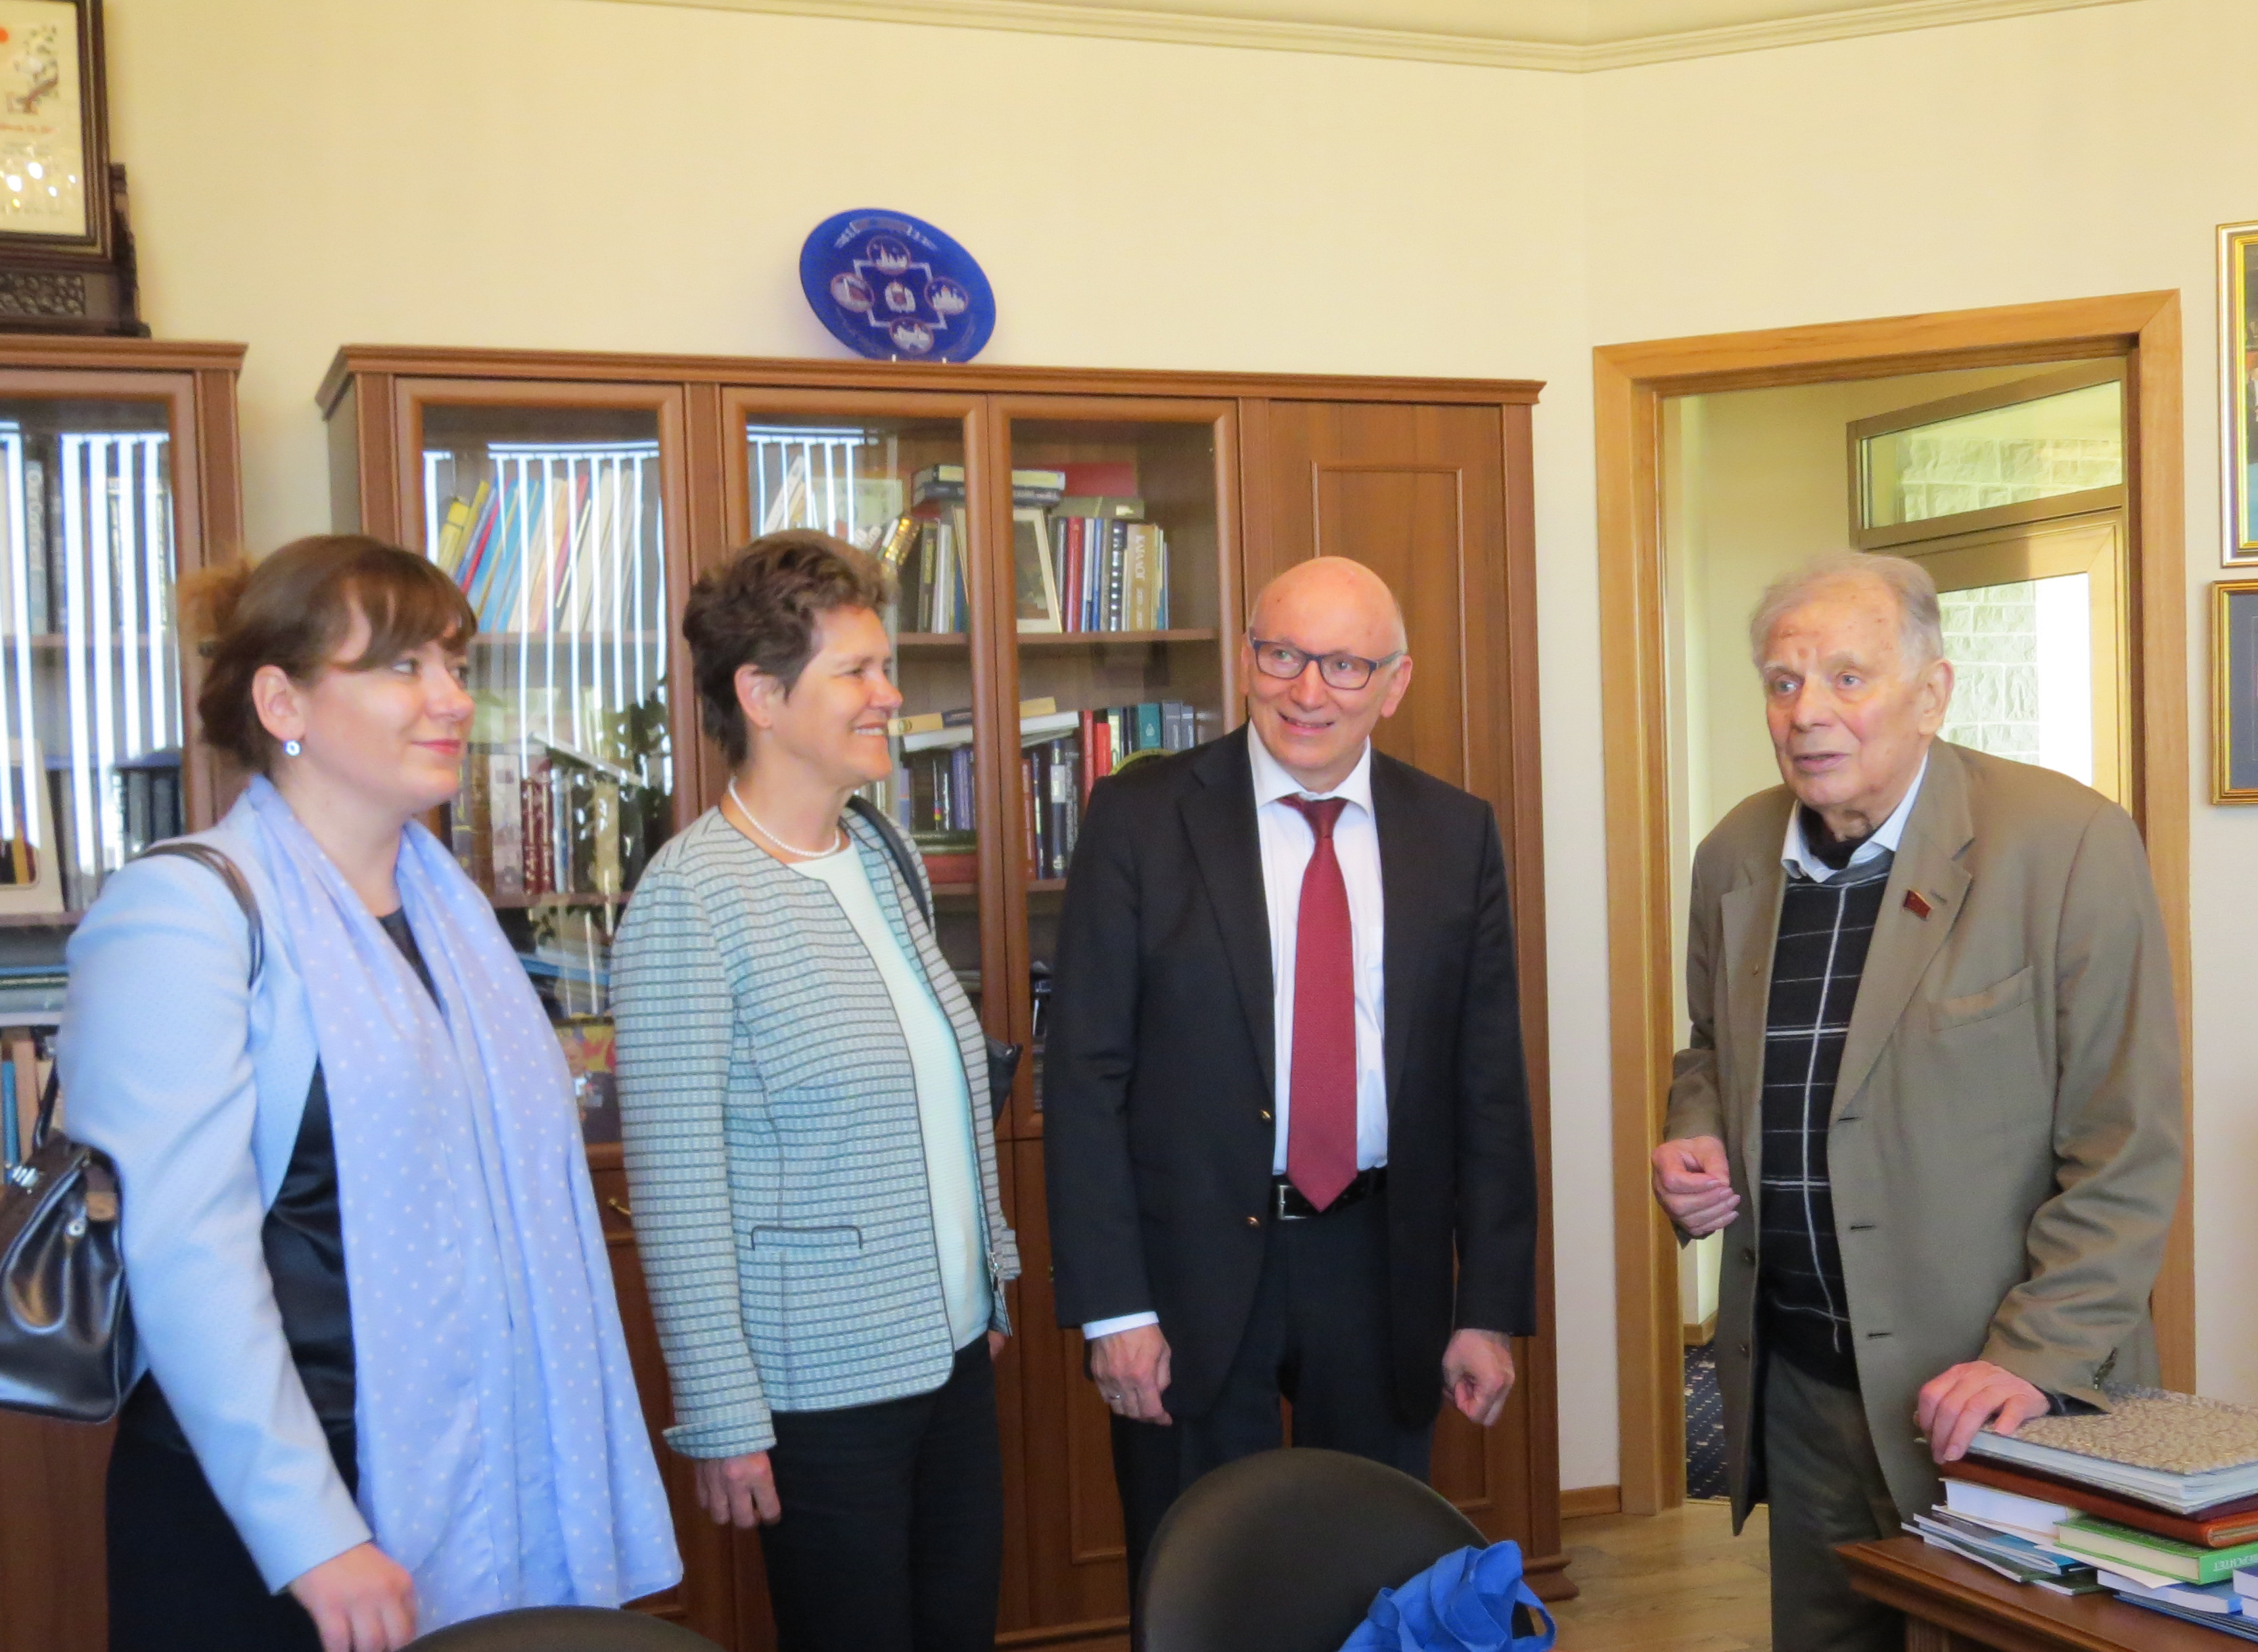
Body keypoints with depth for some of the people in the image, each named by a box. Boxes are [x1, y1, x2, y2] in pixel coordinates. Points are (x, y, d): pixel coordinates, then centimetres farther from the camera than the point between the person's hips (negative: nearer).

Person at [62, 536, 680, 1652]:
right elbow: (185, 1255, -19)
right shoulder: (186, 912, -12)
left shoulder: (448, 901, 11)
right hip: (265, 1521, -7)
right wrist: (314, 1539, -22)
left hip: (501, 1502, 7)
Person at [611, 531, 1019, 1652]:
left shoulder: (882, 854, 7)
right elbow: (675, 1182, -16)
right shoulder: (692, 899, -16)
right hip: (825, 1388, -7)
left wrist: (991, 1283, 16)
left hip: (954, 1350, 7)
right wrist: (723, 1417, -15)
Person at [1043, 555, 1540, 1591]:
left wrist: (1492, 1308, 1)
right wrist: (1113, 1306, -11)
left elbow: (1489, 1084, 4)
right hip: (1192, 1272, -2)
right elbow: (1084, 1076, -7)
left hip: (1383, 1269, 2)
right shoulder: (1140, 819, -5)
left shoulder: (1455, 835, 2)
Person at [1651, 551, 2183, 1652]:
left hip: (1997, 1396, -5)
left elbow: (2127, 1148, -12)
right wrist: (1693, 1139, 0)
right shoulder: (1735, 856, 5)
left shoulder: (2069, 843, -12)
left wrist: (2039, 1360, -17)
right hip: (1797, 1385, 5)